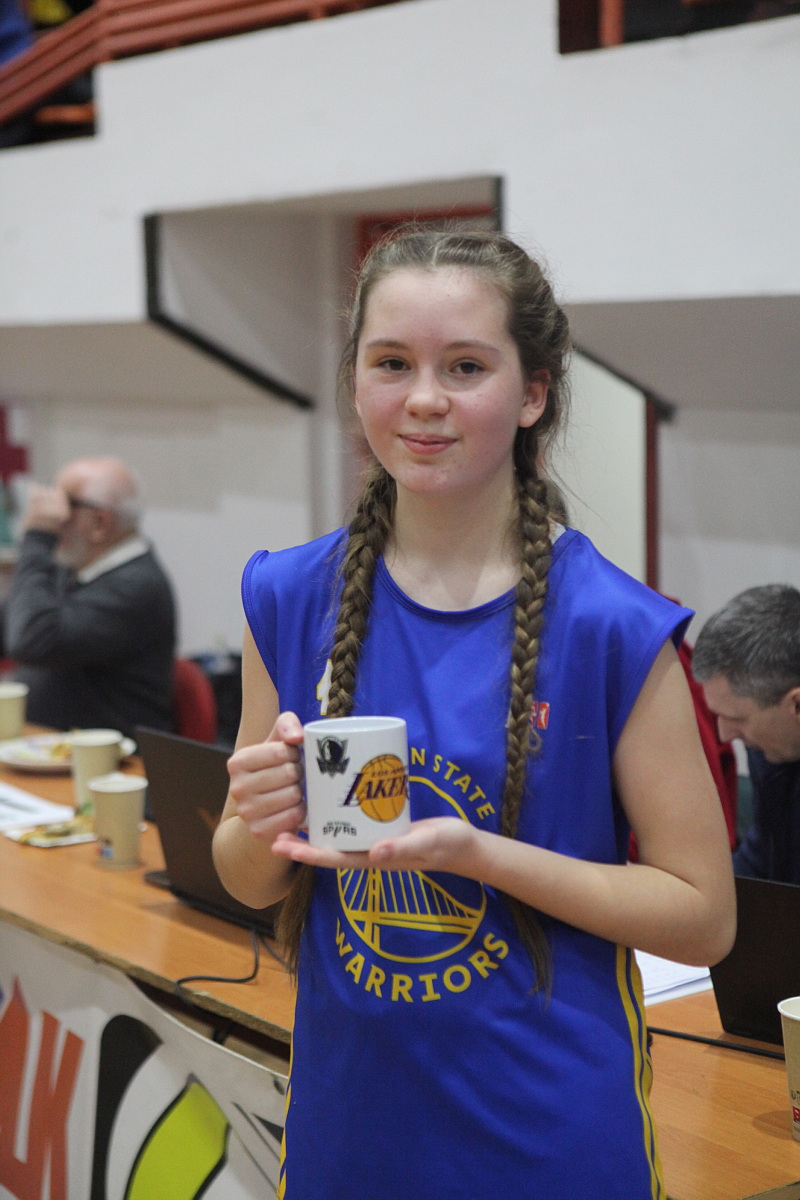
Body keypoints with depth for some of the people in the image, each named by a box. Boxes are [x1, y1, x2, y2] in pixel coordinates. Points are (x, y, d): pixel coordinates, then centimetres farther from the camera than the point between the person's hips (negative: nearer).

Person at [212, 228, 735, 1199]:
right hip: (344, 1117, 3)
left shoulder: (613, 628, -13)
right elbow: (249, 882, 7)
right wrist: (263, 822, -16)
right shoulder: (290, 599, -3)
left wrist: (478, 853, -21)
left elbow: (702, 915, -10)